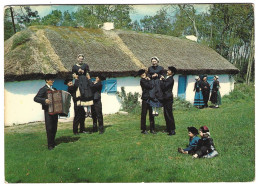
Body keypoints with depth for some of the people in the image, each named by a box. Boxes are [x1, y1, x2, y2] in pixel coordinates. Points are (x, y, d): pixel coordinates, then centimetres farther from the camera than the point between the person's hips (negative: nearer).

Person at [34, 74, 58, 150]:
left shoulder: (54, 89, 17)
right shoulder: (43, 89, -5)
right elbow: (35, 98, -13)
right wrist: (44, 100, -27)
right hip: (48, 111, -6)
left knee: (54, 128, 11)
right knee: (49, 128, -5)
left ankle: (53, 142, 23)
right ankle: (50, 145, 1)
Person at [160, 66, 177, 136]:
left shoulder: (171, 79, -14)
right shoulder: (167, 78, 15)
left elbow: (163, 87, -20)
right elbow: (163, 86, 14)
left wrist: (161, 80, -6)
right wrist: (162, 79, 4)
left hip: (168, 98, -10)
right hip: (165, 98, 10)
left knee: (169, 114, -6)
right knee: (166, 114, 15)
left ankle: (172, 130, -1)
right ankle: (168, 128, 24)